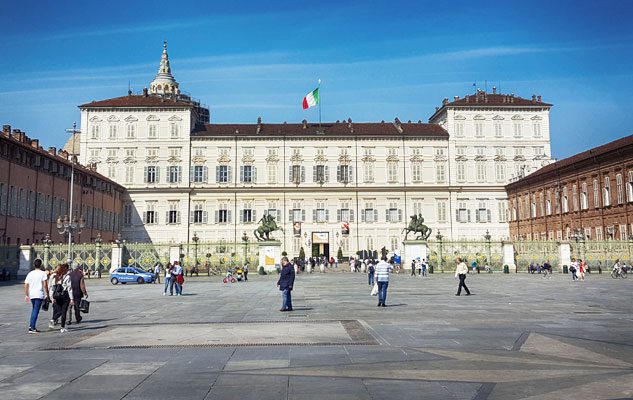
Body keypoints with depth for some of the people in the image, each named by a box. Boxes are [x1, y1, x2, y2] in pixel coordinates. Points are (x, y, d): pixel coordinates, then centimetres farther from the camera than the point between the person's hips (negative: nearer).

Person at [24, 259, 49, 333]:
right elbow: (45, 285, -11)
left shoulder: (30, 273, 9)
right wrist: (47, 295, -6)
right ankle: (32, 328, -8)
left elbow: (26, 285, 8)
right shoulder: (43, 273, -5)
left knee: (34, 310, 21)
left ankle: (31, 325, 18)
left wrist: (26, 295, 15)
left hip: (31, 294, 5)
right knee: (36, 311, -5)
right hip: (39, 294, -5)